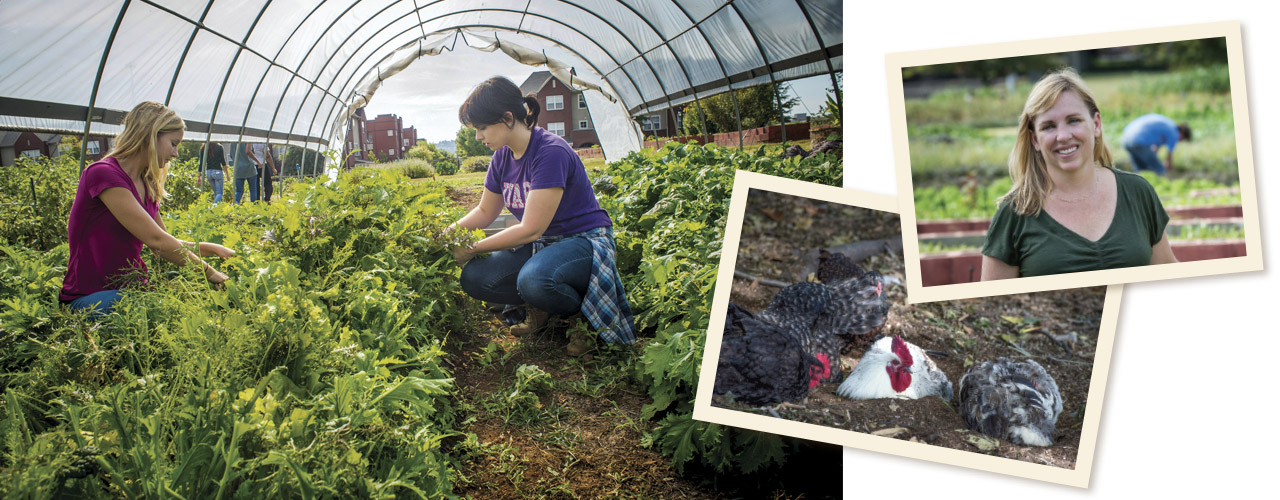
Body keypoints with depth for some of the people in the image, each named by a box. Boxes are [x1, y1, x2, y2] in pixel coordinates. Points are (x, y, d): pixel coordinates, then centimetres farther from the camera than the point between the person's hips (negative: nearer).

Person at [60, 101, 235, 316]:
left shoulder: (146, 186, 12)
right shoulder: (103, 174, -16)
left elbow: (165, 247, 18)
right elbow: (155, 239, -20)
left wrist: (212, 249, 4)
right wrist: (208, 271, -14)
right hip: (91, 297, -7)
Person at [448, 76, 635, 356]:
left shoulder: (551, 152, -24)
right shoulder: (502, 157, 2)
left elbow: (531, 229, -25)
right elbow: (485, 212, 18)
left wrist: (472, 249, -17)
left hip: (583, 240, -7)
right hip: (538, 245, 8)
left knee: (533, 280, -39)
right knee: (473, 278, -16)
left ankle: (583, 315, -8)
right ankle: (540, 307, 7)